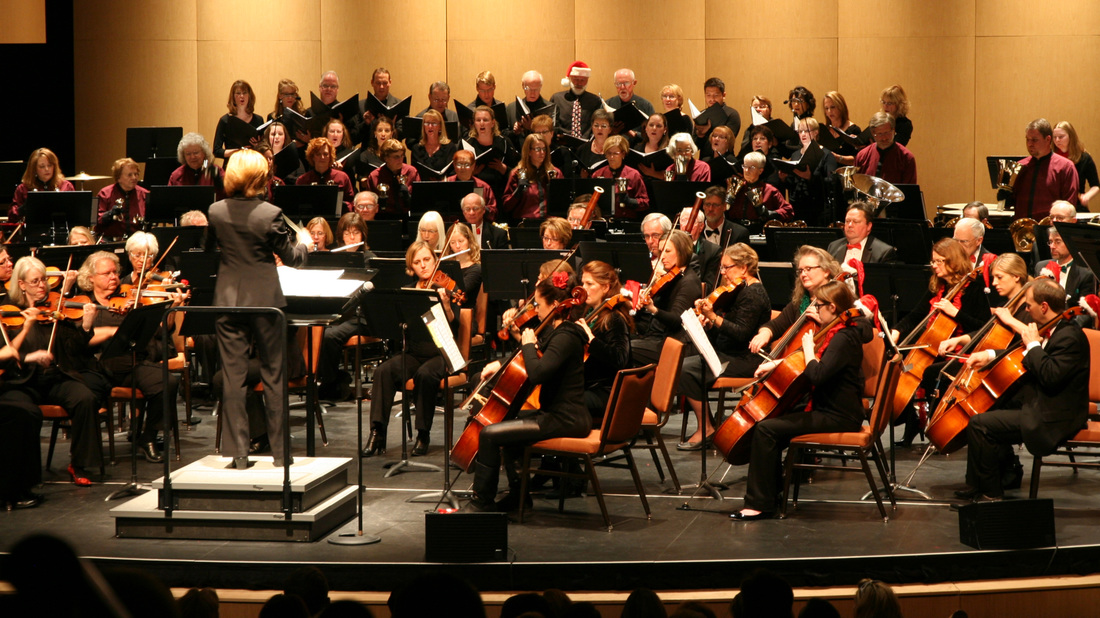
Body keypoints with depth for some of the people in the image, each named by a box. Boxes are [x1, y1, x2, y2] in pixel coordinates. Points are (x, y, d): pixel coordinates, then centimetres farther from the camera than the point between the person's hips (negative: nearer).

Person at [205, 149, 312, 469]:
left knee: (233, 377, 5)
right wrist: (303, 242, 15)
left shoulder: (216, 212, -3)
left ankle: (238, 452, 3)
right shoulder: (270, 214, -15)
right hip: (265, 299, -3)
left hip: (228, 300, 3)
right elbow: (292, 258, -5)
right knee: (274, 377, 7)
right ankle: (280, 451, 12)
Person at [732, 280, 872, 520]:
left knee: (765, 429, -17)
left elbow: (817, 374, -31)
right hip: (828, 409, 11)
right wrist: (776, 364, 11)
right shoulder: (838, 332, 13)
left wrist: (809, 348, -14)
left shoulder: (843, 338, -18)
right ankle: (770, 495, 16)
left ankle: (759, 504, -13)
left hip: (838, 417, -11)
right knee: (772, 421, 13)